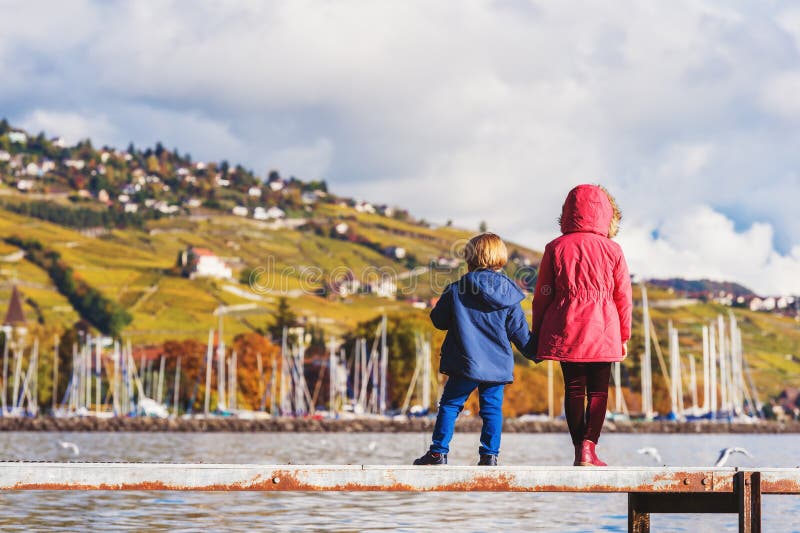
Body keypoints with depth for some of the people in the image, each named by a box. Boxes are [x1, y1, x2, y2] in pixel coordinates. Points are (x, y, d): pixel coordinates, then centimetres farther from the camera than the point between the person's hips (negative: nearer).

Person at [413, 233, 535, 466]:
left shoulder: (456, 291, -5)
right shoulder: (509, 296, 0)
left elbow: (439, 320, 5)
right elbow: (520, 332, 4)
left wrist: (437, 307, 27)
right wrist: (535, 352, 18)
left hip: (465, 364, -2)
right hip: (498, 365, 2)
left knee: (449, 405, 8)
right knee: (492, 408, 8)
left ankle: (439, 451, 8)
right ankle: (489, 455, 3)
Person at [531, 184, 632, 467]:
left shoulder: (555, 248, 1)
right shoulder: (612, 250, -1)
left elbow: (542, 295, 4)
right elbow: (623, 297, 4)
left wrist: (537, 335, 12)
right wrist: (624, 336, 14)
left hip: (566, 331, 1)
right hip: (603, 332, -1)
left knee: (573, 389, 8)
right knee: (598, 390, 5)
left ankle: (579, 450, 7)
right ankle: (589, 445, -10)